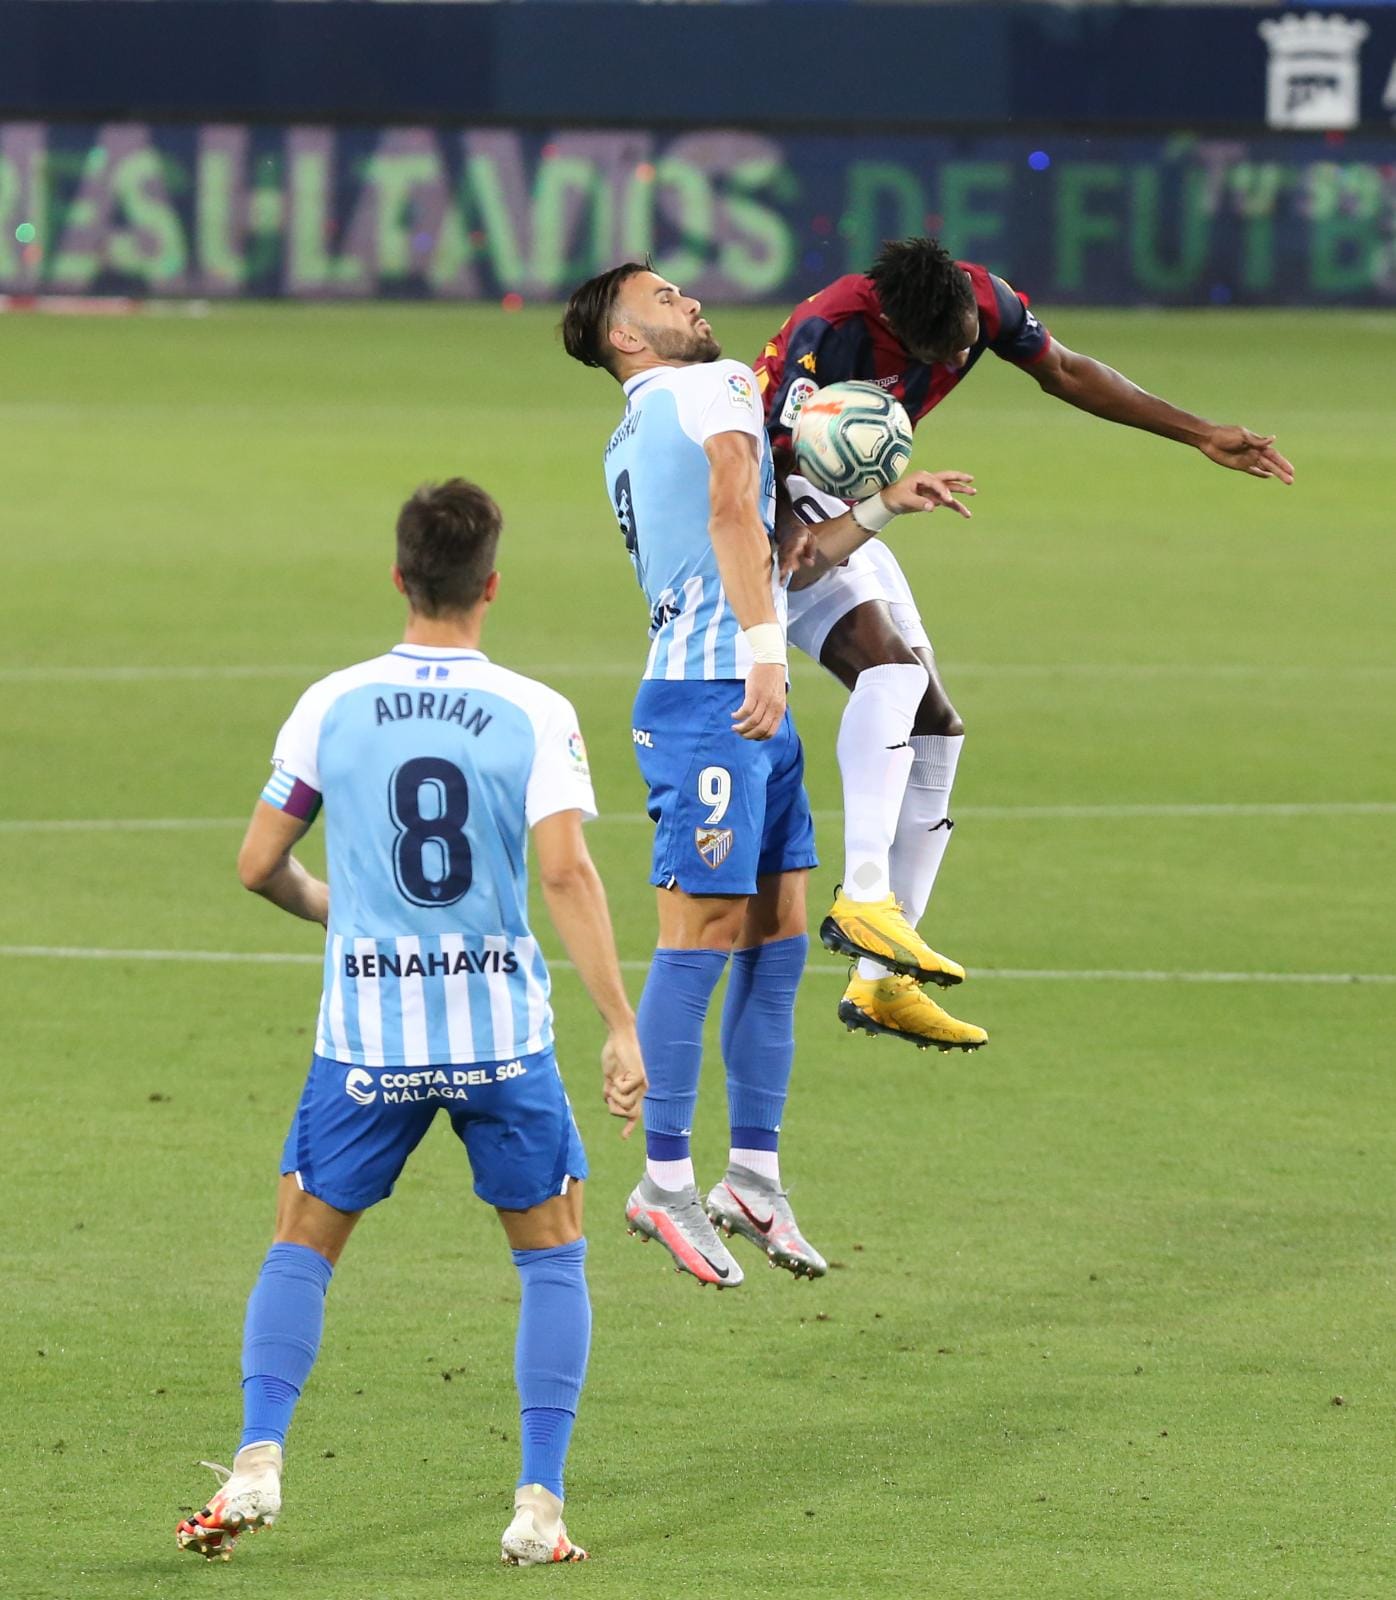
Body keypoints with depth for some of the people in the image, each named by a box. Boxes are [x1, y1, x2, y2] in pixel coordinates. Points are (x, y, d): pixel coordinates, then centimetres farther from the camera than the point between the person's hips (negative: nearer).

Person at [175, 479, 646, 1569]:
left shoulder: (332, 706, 1)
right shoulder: (537, 715, -5)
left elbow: (257, 865, 7)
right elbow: (567, 874, -13)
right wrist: (622, 1028, -12)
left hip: (366, 1032, 1)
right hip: (502, 1031, -1)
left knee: (304, 1245, 17)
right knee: (553, 1253, 15)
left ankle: (257, 1463, 0)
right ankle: (540, 1506, 6)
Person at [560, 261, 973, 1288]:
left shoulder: (630, 444, 25)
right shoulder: (716, 387, -2)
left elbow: (769, 563, 29)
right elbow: (734, 514, -20)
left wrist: (885, 507, 32)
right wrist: (766, 655, -28)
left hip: (752, 712, 10)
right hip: (711, 696, -10)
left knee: (779, 940, 9)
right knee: (703, 936, -8)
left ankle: (754, 1175, 11)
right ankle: (666, 1182, -5)